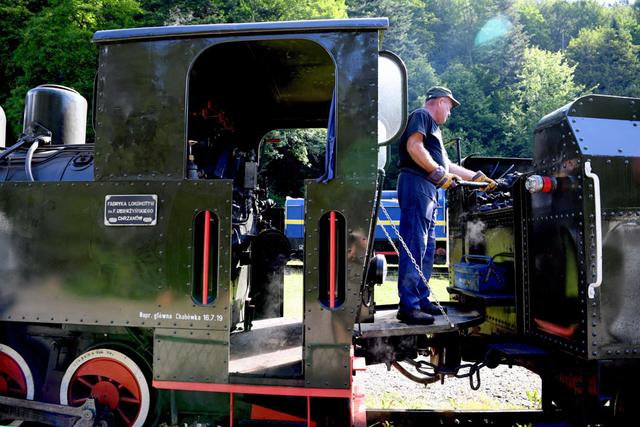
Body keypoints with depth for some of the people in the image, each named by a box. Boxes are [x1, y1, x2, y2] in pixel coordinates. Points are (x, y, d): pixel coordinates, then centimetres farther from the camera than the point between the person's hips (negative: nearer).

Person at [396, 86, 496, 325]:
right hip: (416, 183, -10)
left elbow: (447, 165, 32)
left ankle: (421, 299, 18)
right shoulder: (421, 116, 3)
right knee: (414, 247, -14)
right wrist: (439, 174, -16)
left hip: (428, 190, 10)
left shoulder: (434, 128, 32)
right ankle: (408, 307, -14)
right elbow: (413, 146, -15)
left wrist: (478, 178, 32)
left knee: (427, 248, 11)